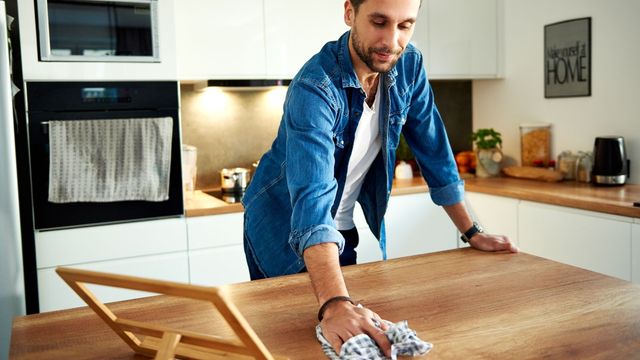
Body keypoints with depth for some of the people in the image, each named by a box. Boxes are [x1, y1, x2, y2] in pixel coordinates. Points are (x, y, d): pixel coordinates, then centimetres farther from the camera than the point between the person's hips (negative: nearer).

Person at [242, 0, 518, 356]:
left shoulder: (409, 66, -11)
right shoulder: (315, 87, -30)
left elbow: (433, 150, -2)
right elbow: (312, 197, -43)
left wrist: (472, 232, -1)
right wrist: (334, 304, -54)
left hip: (344, 229, 5)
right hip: (283, 229, -5)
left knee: (348, 345, 15)